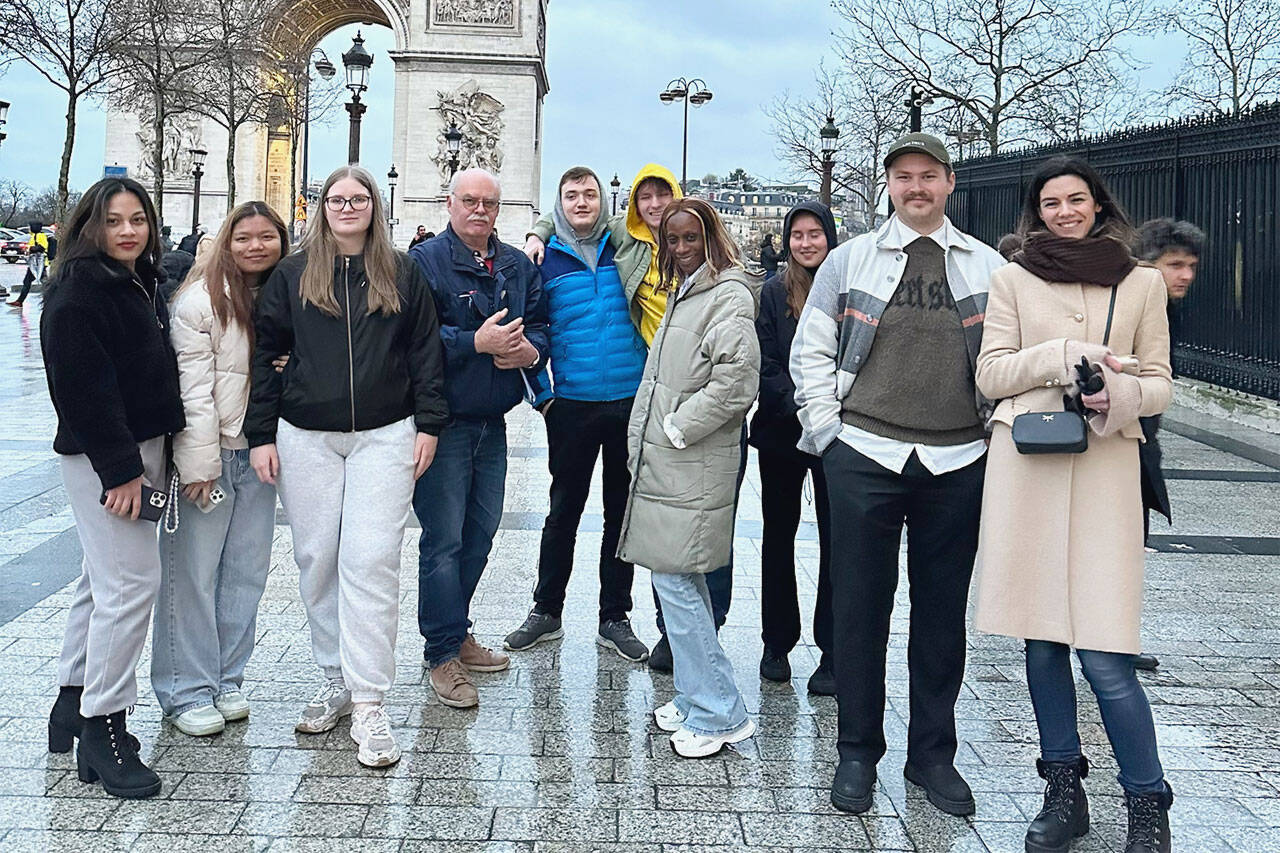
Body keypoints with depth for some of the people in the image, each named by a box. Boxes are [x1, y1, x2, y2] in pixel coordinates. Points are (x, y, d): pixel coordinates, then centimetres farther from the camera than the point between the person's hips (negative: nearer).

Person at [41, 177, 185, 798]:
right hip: (102, 459, -10)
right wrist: (119, 468, -22)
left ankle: (73, 703, 30)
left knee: (104, 576, 16)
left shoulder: (140, 284, 15)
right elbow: (82, 389, -20)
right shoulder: (76, 293, -14)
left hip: (139, 449, 10)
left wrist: (144, 458, 17)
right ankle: (101, 728, -2)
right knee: (132, 580, -12)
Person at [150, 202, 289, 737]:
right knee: (192, 572, 0)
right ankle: (186, 693, 11)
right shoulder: (199, 300, -9)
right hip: (208, 455, -5)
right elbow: (193, 388, -12)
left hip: (259, 452, 6)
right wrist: (199, 465, -15)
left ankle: (225, 680, 24)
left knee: (246, 571, 11)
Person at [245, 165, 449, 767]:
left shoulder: (401, 275, 6)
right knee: (316, 559, 6)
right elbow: (265, 352, 7)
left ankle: (369, 703, -5)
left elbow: (425, 351, 8)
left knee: (371, 560, -9)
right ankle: (335, 678, 21)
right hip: (305, 439, 2)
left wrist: (427, 423, 1)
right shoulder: (292, 274, 7)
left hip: (384, 436, -2)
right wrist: (260, 434, 1)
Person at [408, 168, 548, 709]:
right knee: (444, 538, -4)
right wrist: (477, 343, -24)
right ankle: (443, 654, 6)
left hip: (492, 421, 7)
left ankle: (455, 631, 30)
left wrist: (530, 349, -6)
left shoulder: (518, 266, 13)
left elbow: (539, 324, 16)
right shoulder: (425, 261, -6)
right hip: (444, 421, -7)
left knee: (481, 532, 14)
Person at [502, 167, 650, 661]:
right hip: (572, 405, -1)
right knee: (564, 510, 8)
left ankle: (615, 619, 20)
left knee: (622, 511, 9)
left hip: (630, 400, 1)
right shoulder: (546, 259, 2)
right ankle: (546, 612, 23)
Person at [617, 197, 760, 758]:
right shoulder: (683, 293, 18)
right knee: (681, 579, 13)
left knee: (674, 579, -8)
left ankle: (718, 713, 2)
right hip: (662, 460, 9)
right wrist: (644, 436, 17)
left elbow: (737, 379, -22)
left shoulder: (728, 295, -10)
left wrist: (678, 428, -15)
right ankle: (696, 698, 24)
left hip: (693, 465, -9)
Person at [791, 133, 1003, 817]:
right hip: (864, 458, -1)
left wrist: (997, 430, 1)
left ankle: (932, 753, 24)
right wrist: (828, 432, -1)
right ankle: (858, 751, 19)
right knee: (860, 606, 5)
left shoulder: (989, 268, 9)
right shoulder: (849, 260, 6)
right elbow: (811, 352, 7)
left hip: (958, 464, 1)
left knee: (943, 609, 9)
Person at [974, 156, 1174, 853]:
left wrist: (1121, 393, -11)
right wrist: (1065, 357, -10)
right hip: (1025, 468, 2)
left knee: (1104, 657, -8)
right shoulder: (1012, 279, 9)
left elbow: (1159, 383, 11)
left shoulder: (1142, 283, 9)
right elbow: (990, 373, 4)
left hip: (1104, 467, -1)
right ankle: (1064, 792, 22)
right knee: (1041, 638, 7)